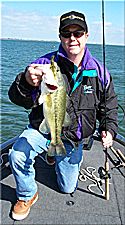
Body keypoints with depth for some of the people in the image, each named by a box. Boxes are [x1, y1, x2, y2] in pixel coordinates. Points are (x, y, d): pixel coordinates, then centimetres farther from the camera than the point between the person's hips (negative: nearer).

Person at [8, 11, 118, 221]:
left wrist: (109, 129, -8)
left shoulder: (98, 71, -7)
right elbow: (19, 99, -25)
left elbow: (109, 105, 7)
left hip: (74, 138, 3)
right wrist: (27, 83, -47)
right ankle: (27, 195, 2)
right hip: (42, 129, -2)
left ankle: (57, 154, 47)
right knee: (17, 155, -32)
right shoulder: (45, 64, -17)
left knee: (68, 188, 15)